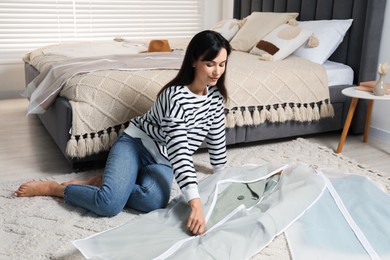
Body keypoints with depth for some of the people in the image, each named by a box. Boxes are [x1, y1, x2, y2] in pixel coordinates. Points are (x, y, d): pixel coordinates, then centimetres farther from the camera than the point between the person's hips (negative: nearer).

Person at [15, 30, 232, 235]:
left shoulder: (215, 94, -2)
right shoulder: (176, 96, -25)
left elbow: (217, 135, 12)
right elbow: (179, 151, -32)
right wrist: (195, 203, -38)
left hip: (162, 161, 6)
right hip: (135, 144, -5)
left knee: (154, 201, -30)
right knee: (110, 204, -30)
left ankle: (106, 182, -3)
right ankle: (53, 188, -2)